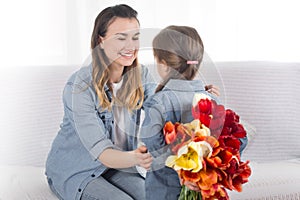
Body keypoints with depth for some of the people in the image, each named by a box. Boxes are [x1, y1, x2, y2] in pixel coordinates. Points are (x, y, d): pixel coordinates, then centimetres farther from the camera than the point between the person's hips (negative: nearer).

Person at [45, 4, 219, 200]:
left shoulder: (139, 75, -5)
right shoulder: (80, 86, -25)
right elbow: (100, 151, -31)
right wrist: (134, 158, -52)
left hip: (115, 167, 5)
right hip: (74, 172, -5)